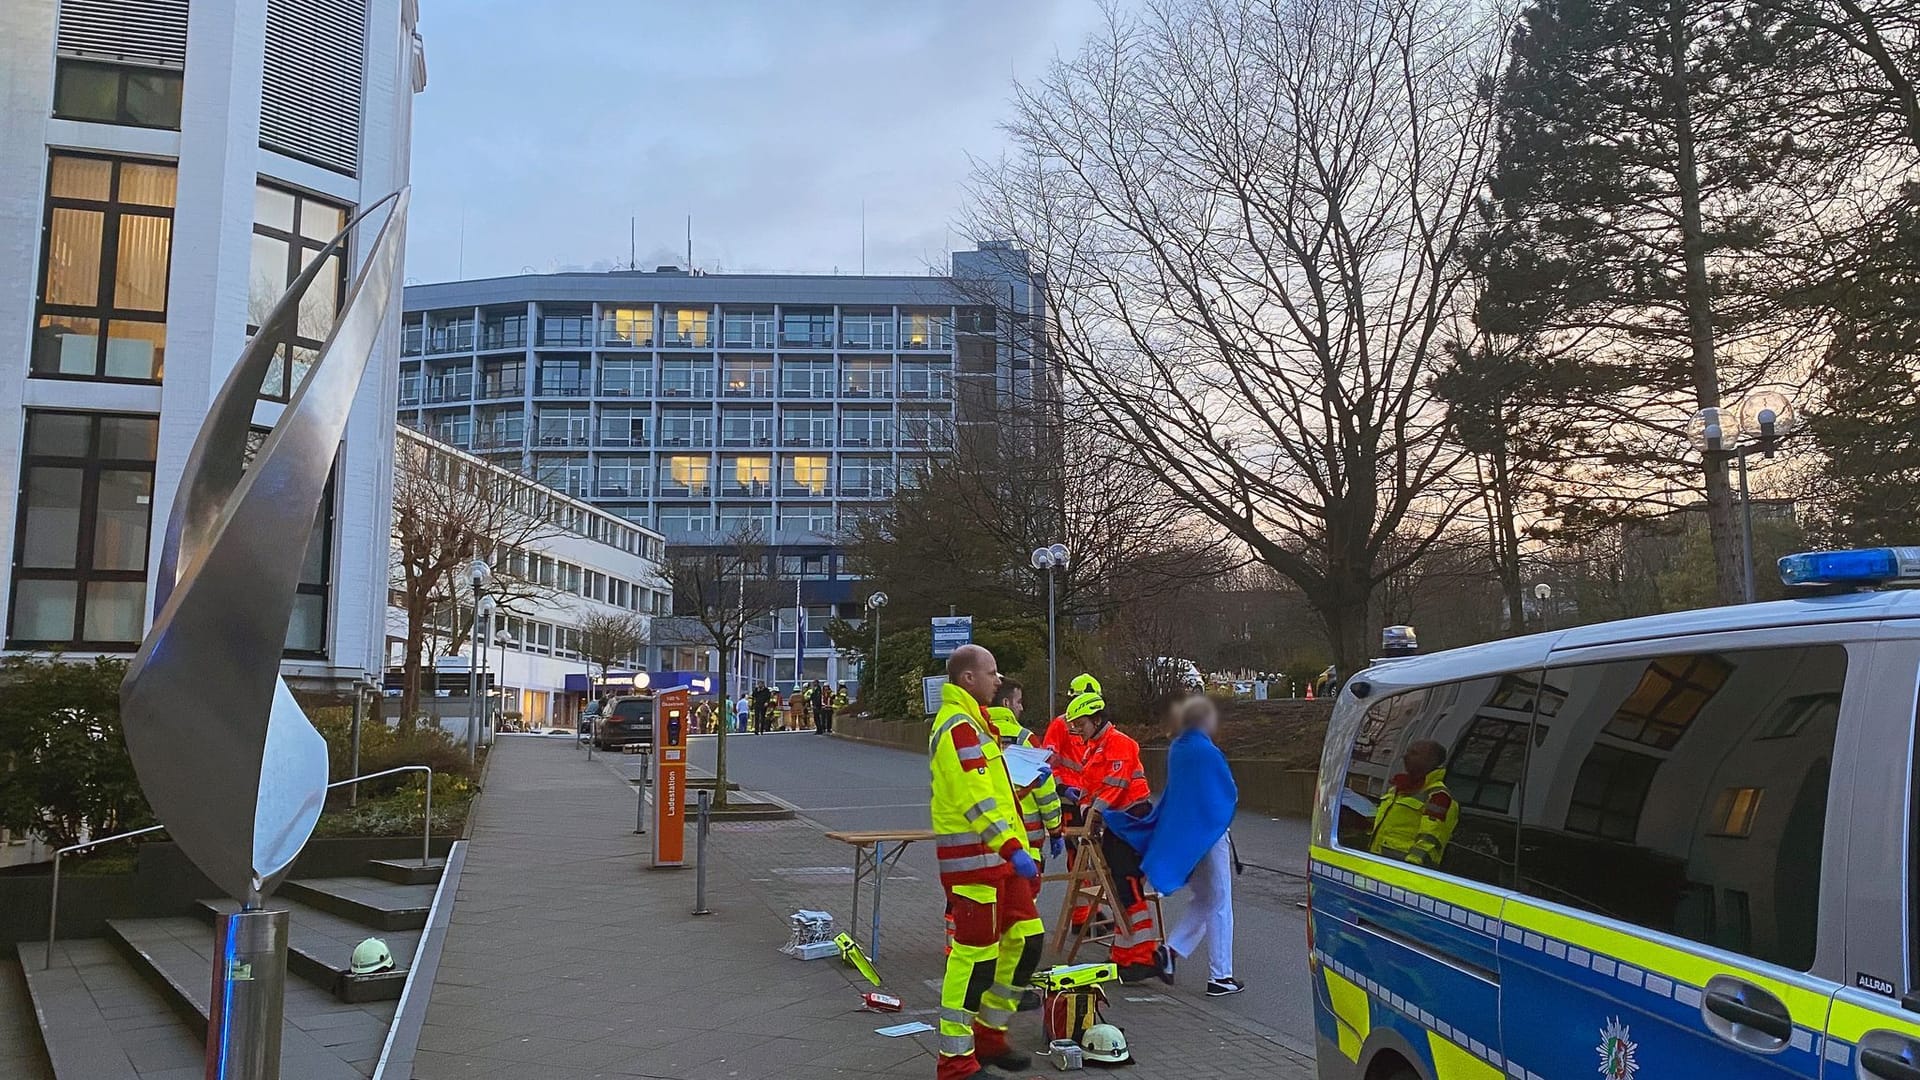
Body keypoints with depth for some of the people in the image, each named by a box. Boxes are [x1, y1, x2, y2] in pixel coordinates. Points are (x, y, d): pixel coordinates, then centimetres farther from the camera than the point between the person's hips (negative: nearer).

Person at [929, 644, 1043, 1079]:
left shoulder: (971, 723, 19)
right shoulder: (959, 726, -15)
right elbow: (976, 800, -24)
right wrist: (1013, 848, -29)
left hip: (996, 855, 10)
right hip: (973, 858, -10)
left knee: (1025, 938, 13)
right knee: (975, 954, -6)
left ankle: (990, 1034, 26)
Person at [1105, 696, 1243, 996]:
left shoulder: (1176, 749, 4)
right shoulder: (1207, 752, -19)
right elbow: (1231, 795, -10)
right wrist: (1226, 801, 9)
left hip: (1181, 835, 7)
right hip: (1209, 834, -7)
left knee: (1204, 900, 20)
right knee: (1219, 903, 4)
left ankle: (1170, 949, 9)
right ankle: (1220, 976, 10)